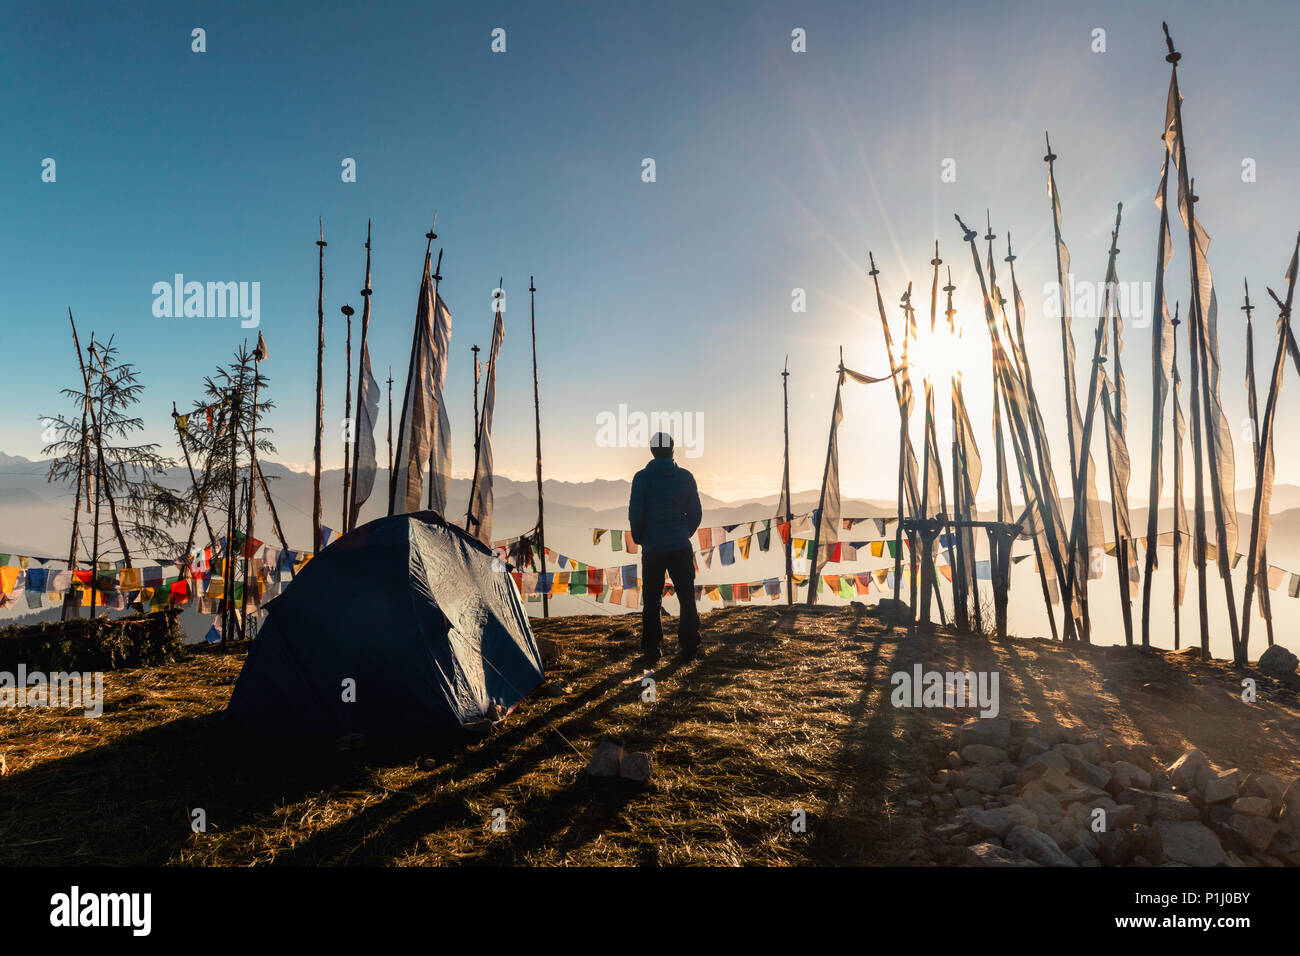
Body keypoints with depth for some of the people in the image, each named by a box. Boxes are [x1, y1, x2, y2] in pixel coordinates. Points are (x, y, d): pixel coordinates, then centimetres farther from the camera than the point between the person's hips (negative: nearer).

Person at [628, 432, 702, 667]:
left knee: (651, 602, 5)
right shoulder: (685, 477, 1)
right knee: (687, 598, 12)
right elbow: (695, 513, 5)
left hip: (653, 550, -2)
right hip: (682, 548, 2)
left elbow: (635, 514, -5)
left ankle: (651, 652, 5)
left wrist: (639, 540, 10)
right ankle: (688, 647, 17)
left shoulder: (642, 478, -5)